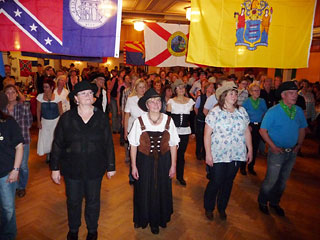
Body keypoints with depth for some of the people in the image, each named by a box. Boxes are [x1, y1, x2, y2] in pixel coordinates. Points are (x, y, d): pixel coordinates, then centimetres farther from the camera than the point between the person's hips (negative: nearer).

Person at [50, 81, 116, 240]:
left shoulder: (101, 117, -5)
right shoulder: (66, 118, -6)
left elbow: (108, 143, -2)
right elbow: (57, 144, -1)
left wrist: (111, 166, 0)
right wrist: (55, 168, -1)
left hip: (95, 168, 0)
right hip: (72, 168, 0)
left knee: (93, 201, 16)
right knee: (73, 201, 17)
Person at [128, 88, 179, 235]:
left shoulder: (168, 120, -5)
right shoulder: (139, 121, -10)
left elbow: (173, 145, 0)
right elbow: (133, 145, -4)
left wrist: (173, 165, 0)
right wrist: (134, 166, -3)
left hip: (163, 162, 2)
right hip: (144, 162, -1)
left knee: (161, 191, 14)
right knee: (143, 192, 13)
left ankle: (157, 220, 39)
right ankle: (143, 218, 40)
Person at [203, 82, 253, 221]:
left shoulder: (242, 111, 5)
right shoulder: (215, 112, -9)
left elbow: (247, 132, 10)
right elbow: (207, 134, -11)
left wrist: (250, 150, 9)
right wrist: (208, 154, -14)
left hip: (237, 156, 4)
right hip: (218, 156, -4)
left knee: (228, 182, 16)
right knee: (215, 183, 5)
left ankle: (222, 208, 37)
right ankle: (208, 208, 30)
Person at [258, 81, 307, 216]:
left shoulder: (299, 111, 1)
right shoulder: (273, 111, -15)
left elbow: (302, 129, 13)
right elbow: (263, 130, -13)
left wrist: (299, 145, 2)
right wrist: (273, 147, -16)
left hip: (292, 152, 6)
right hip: (277, 151, -5)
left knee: (283, 180, 17)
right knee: (271, 180, 1)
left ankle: (274, 202, 37)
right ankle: (262, 202, 25)